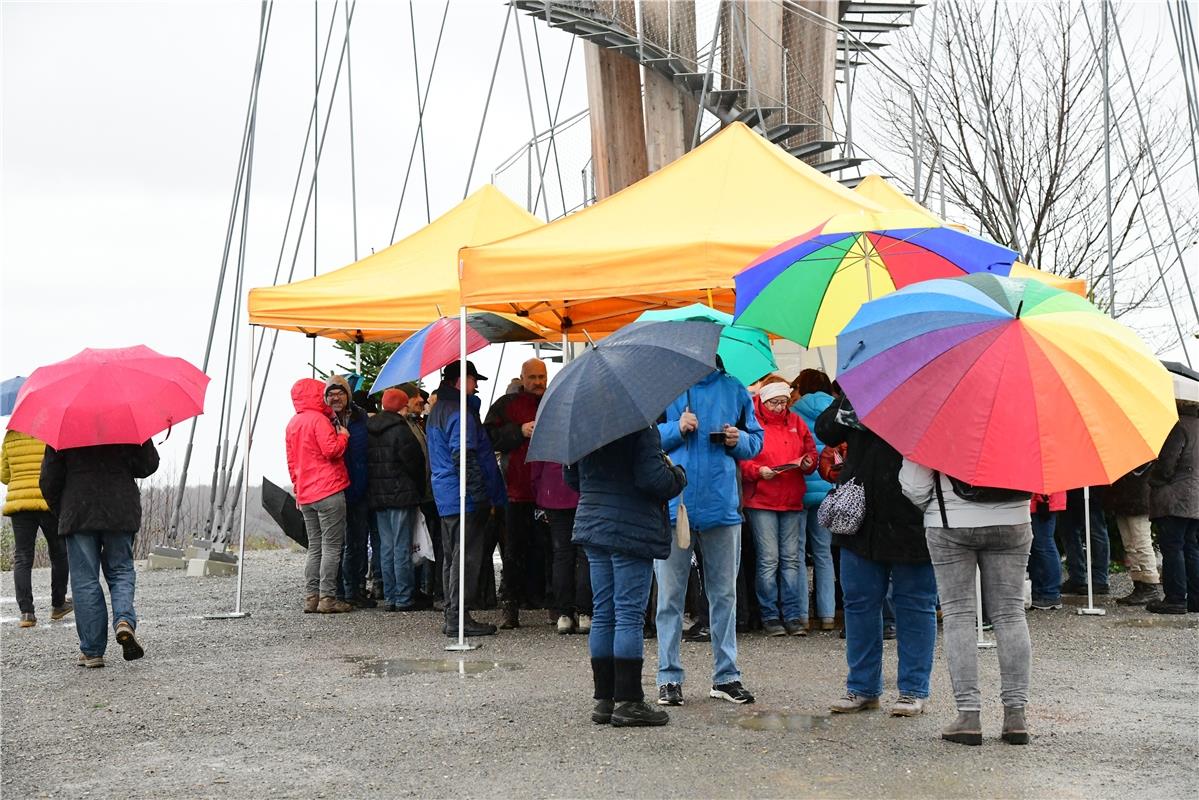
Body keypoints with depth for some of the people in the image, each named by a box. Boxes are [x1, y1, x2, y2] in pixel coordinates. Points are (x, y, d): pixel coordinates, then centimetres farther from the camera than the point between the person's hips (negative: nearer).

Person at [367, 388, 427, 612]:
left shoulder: (369, 430, 10)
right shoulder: (400, 429, -12)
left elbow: (367, 464, 13)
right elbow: (415, 461, -11)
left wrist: (373, 492, 16)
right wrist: (419, 491, 2)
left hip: (377, 496, 7)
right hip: (401, 495, -7)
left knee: (386, 547, 10)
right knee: (402, 548, -4)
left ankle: (390, 597, 10)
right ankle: (404, 599, -4)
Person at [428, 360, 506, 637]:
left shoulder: (437, 411, 19)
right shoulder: (459, 412, -14)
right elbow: (465, 458, -21)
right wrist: (483, 497, -19)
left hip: (445, 497, 10)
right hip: (465, 499, -10)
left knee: (451, 558, 14)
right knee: (467, 559, -7)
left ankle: (452, 616, 19)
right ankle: (459, 618, -6)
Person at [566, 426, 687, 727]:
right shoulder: (641, 428, -14)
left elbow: (571, 477, 17)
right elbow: (652, 477, -21)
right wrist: (678, 475, -1)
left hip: (592, 523, 7)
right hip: (633, 530, -7)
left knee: (603, 614, 11)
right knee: (630, 615, -3)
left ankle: (603, 700, 14)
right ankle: (628, 702, -2)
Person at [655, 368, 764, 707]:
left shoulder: (733, 389, 10)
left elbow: (756, 440, 15)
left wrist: (739, 440, -6)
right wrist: (675, 429, -13)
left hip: (721, 504, 2)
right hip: (673, 504, -2)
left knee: (724, 593, 9)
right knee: (670, 595, 2)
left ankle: (726, 675, 19)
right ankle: (670, 677, 10)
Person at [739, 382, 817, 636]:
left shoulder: (795, 422, 14)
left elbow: (811, 451, 18)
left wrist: (808, 463, -3)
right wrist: (759, 471, -18)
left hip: (793, 500, 4)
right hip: (761, 501, -4)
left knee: (792, 558, 4)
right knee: (768, 559, -2)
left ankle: (794, 616, 8)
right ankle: (770, 616, 5)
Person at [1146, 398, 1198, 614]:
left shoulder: (1179, 426, -14)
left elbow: (1167, 463, -15)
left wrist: (1153, 481, 2)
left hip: (1175, 500, -8)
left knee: (1172, 548, -4)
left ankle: (1175, 599, -5)